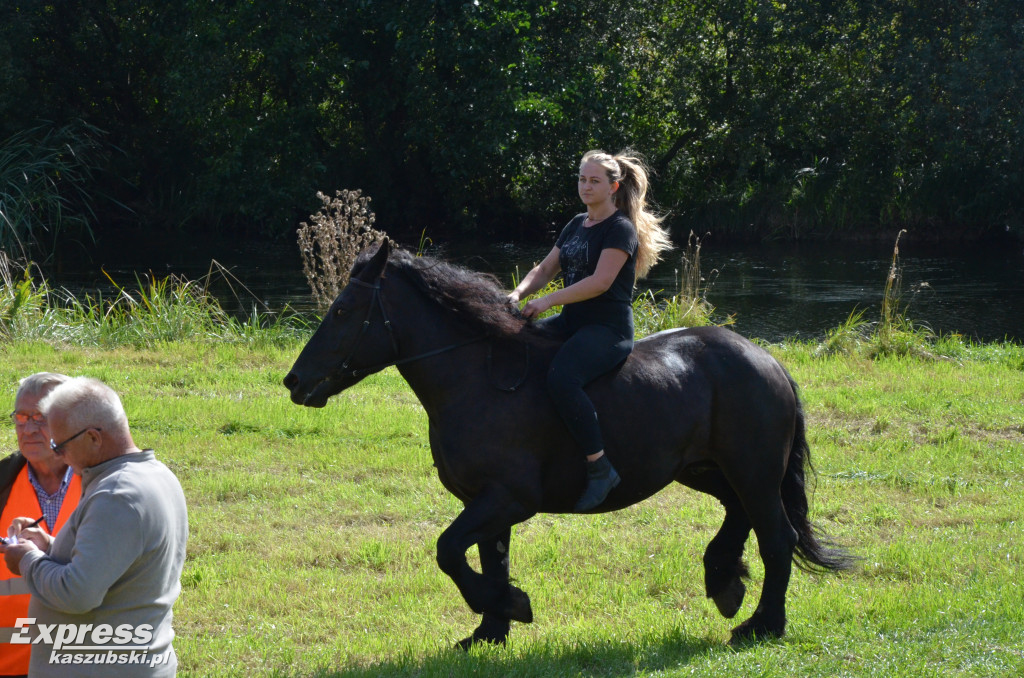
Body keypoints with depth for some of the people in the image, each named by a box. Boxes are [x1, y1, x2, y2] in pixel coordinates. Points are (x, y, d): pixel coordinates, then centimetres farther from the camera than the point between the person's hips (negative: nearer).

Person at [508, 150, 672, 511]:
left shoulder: (621, 230, -9)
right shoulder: (576, 225, 18)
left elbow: (600, 281, -19)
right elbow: (545, 269, 16)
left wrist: (547, 301, -22)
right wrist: (519, 294, -5)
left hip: (609, 328, -9)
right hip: (572, 322, 9)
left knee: (561, 378, -34)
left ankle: (600, 467, -28)